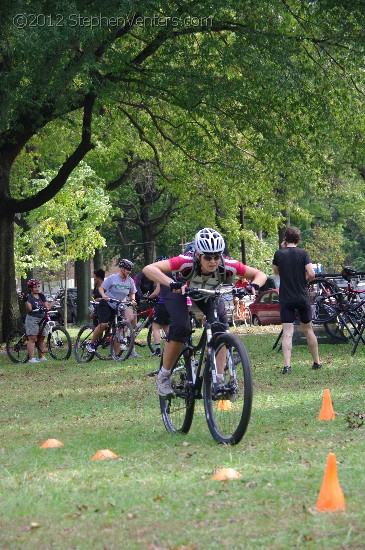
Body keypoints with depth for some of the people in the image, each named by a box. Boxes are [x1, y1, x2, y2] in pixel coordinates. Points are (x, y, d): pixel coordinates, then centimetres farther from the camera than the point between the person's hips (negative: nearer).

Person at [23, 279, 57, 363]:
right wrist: (25, 301, -29)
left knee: (41, 339, 10)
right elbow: (29, 309, -16)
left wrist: (55, 300, 4)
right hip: (32, 319, -7)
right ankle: (31, 358, -15)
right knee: (32, 339, -11)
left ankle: (41, 357, 20)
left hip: (41, 319, 7)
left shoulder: (42, 296, 15)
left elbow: (47, 306, 11)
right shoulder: (29, 297, -5)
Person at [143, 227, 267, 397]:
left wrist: (254, 285, -45)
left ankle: (219, 379, -14)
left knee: (220, 322, -20)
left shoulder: (227, 265, -34)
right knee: (181, 327, -25)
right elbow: (148, 269, -50)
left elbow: (260, 274, -22)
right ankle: (164, 375, -6)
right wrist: (172, 283, -64)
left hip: (208, 292, 3)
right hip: (179, 289, -3)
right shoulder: (187, 261, -41)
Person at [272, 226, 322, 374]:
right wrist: (304, 282, 8)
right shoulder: (303, 253, -4)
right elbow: (311, 274, -13)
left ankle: (287, 366, -18)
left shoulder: (279, 254, -2)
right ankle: (317, 362, 25)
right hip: (303, 298, 1)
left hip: (286, 299, -1)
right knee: (308, 330, 17)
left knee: (287, 333, -5)